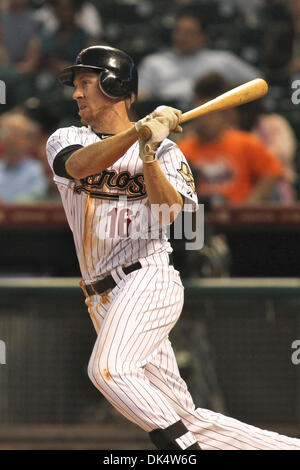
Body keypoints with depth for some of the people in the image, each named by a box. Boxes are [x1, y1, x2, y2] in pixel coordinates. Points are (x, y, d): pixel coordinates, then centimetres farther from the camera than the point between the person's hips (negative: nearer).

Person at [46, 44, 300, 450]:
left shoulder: (166, 151, 5)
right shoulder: (65, 141, 12)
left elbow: (166, 213, -12)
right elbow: (81, 165, -13)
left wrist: (149, 155, -23)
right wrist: (139, 131, -26)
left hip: (148, 279, -4)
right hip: (105, 300, 4)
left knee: (108, 368, -32)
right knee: (188, 421, 0)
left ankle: (185, 447, -29)